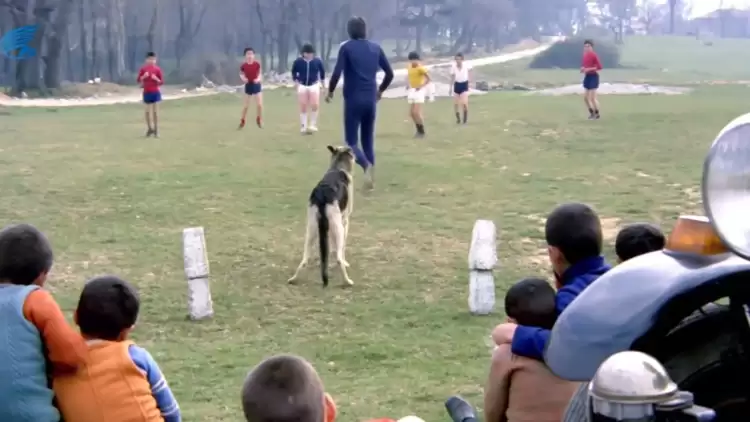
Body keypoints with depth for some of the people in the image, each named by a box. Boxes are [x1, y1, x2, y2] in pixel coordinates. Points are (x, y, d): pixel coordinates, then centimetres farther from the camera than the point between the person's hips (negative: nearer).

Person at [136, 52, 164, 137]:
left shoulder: (157, 69, -1)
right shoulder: (143, 69, 2)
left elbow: (161, 82, 0)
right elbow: (138, 80, 3)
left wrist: (156, 79, -18)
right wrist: (143, 76, -15)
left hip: (155, 92, -1)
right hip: (146, 92, 1)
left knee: (155, 111, -2)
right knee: (147, 111, 5)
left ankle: (156, 130, 4)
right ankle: (150, 128, 21)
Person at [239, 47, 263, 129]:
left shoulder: (257, 64, -9)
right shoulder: (244, 65, -10)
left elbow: (259, 73, 2)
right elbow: (241, 74, 5)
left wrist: (258, 79, -18)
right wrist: (243, 78, -16)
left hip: (256, 85, 0)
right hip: (248, 85, 0)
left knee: (259, 104, -4)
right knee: (246, 105, 6)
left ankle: (259, 119, 20)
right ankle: (242, 121, 23)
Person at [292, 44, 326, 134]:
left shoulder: (317, 61, -7)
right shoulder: (298, 62, -8)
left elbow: (322, 71, 9)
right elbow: (294, 71, 8)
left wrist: (321, 81, 11)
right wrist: (296, 81, 2)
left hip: (314, 85, 0)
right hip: (302, 85, 0)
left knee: (314, 106, -12)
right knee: (303, 107, 2)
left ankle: (313, 125, 2)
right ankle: (303, 126, 10)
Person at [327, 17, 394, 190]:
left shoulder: (346, 48, -5)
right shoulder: (376, 48, 8)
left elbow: (337, 73, -14)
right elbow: (390, 73, 10)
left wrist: (330, 91, 3)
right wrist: (380, 90, 26)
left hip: (353, 100, -4)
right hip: (370, 100, 4)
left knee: (351, 141, 1)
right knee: (368, 140, 14)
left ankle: (367, 166, -27)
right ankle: (370, 176, 9)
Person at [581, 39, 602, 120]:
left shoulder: (594, 55, -13)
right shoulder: (585, 55, 10)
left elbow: (599, 67, -18)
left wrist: (589, 69, -21)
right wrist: (582, 69, 1)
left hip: (593, 77, -8)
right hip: (587, 77, 8)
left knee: (592, 97, -7)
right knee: (585, 97, 8)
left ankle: (597, 114, 6)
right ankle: (591, 112, 22)